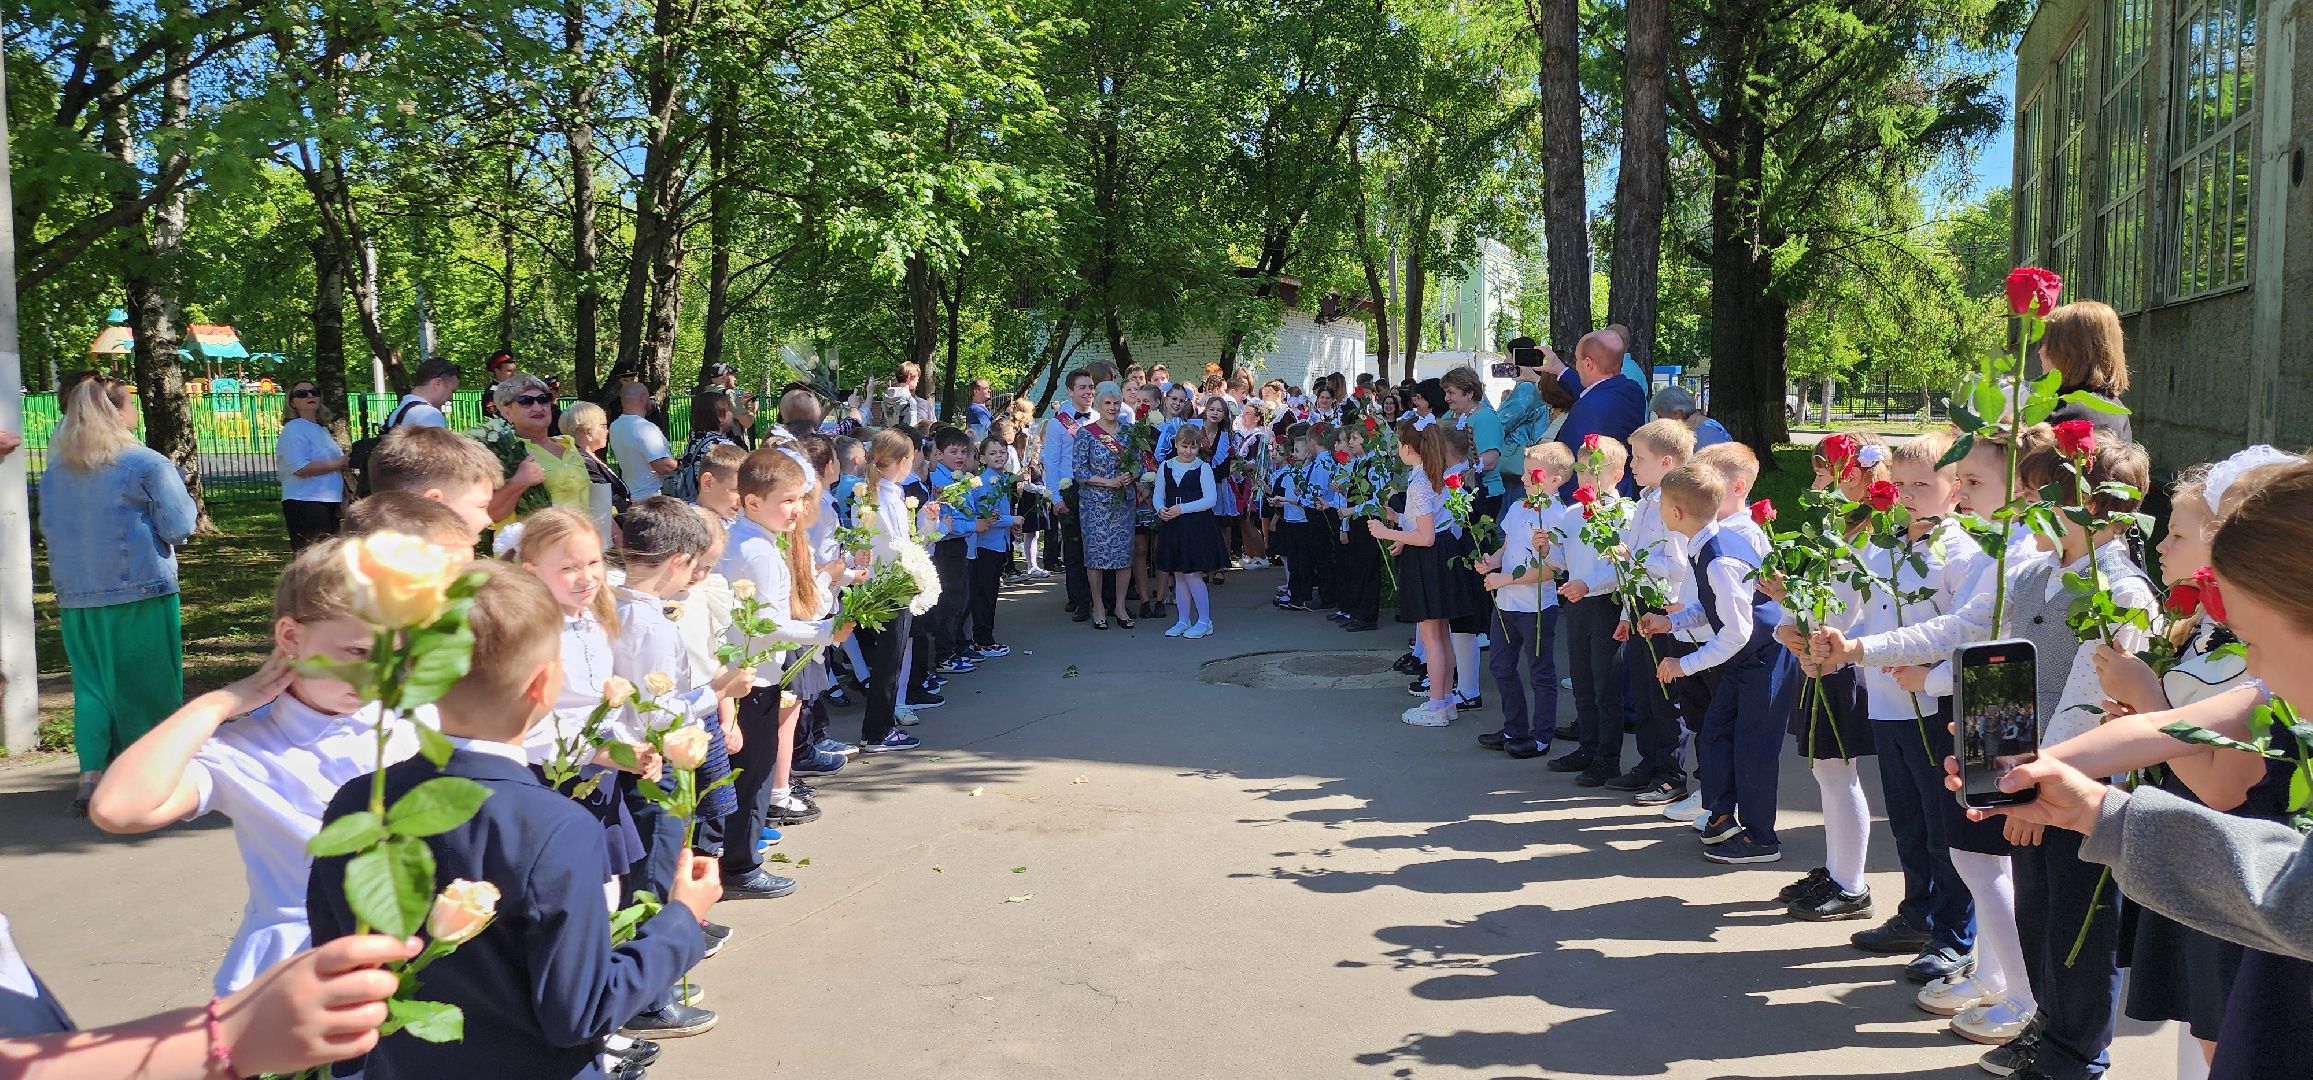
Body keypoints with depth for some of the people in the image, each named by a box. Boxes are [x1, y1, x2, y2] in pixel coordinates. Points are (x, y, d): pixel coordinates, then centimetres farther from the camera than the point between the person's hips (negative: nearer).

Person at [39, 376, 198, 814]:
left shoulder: (55, 470, 7)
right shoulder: (147, 464, -11)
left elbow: (48, 526, 17)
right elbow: (179, 526, -10)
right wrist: (191, 511, 10)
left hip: (76, 595, 5)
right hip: (141, 590, -4)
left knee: (90, 682, 10)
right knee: (147, 685, 6)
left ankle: (91, 774, 1)